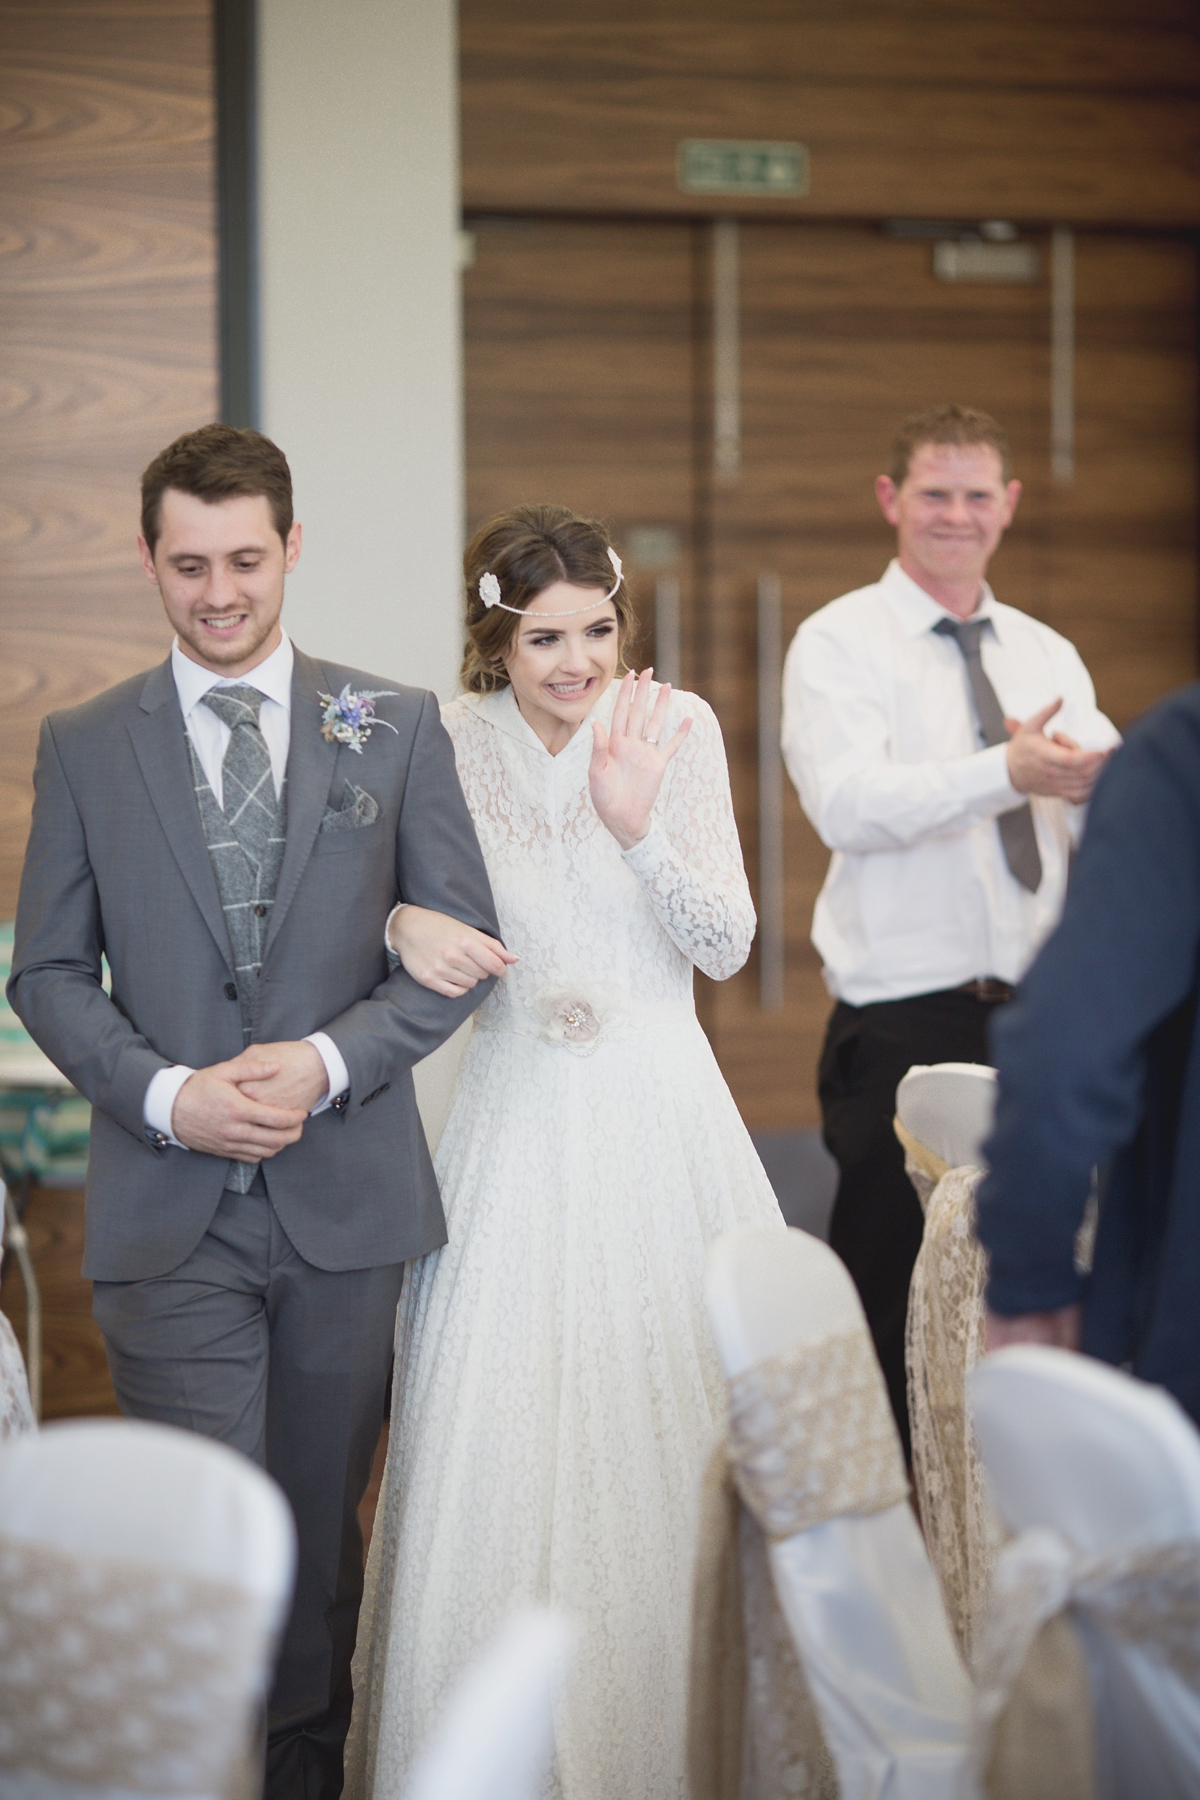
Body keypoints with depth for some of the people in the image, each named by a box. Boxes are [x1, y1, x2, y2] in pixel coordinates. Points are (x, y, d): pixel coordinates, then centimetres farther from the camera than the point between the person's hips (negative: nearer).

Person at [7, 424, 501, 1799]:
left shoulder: (394, 726, 5)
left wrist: (327, 1061, -11)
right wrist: (165, 1095, -11)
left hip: (345, 1202, 1)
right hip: (168, 1217, -1)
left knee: (320, 1531, 13)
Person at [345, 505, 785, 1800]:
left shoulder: (677, 727, -3)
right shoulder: (448, 745, -1)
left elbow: (725, 947, -4)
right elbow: (387, 894, 7)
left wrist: (638, 826, -20)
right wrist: (401, 922, -17)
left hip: (659, 1122, -1)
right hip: (515, 1129, 1)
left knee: (670, 1431, 3)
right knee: (501, 1441, 0)